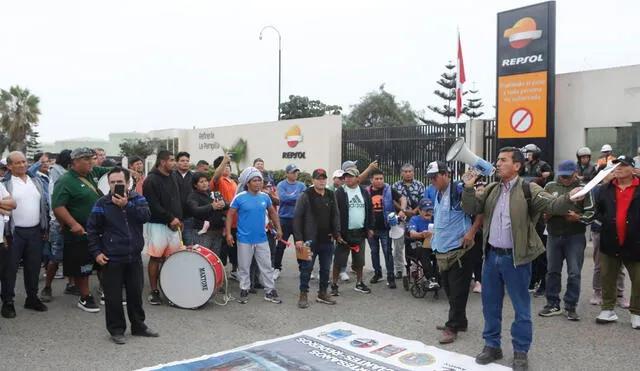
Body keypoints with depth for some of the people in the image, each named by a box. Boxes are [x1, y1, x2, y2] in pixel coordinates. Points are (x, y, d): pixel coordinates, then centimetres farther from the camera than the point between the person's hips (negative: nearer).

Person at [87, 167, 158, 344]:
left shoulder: (137, 199, 2)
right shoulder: (102, 203, -5)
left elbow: (146, 215, -15)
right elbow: (92, 229, 0)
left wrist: (127, 205, -23)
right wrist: (96, 252, -6)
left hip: (134, 257, 3)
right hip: (112, 258, -2)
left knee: (136, 293, 14)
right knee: (113, 296, 4)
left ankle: (138, 326, 29)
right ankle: (116, 330, 19)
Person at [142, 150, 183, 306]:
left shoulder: (173, 178, 14)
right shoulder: (151, 180, -9)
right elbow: (153, 205, -16)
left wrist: (179, 219, 9)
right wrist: (170, 218, -14)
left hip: (173, 224, 7)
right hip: (157, 224, -6)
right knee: (155, 257, -1)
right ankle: (154, 291, 9)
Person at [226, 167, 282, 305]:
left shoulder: (265, 197, 2)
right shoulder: (239, 198, -9)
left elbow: (273, 213, 15)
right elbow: (230, 215, -5)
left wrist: (278, 229, 12)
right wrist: (228, 233, -12)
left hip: (262, 239, 3)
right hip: (244, 239, -3)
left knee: (267, 266, 7)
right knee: (244, 267, 8)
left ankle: (270, 291, 17)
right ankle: (244, 291, 23)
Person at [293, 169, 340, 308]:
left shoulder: (331, 195, 7)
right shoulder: (305, 196, -8)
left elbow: (335, 216, 12)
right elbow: (297, 217, -9)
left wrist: (336, 233, 0)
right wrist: (298, 238, -14)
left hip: (327, 240, 5)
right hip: (310, 240, -5)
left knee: (325, 268, 13)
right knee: (306, 268, 3)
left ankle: (322, 293, 27)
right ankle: (303, 294, 15)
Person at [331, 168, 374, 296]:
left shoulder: (364, 192, 7)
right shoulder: (339, 193, -7)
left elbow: (370, 211, 12)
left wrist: (370, 228, 7)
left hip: (360, 232, 4)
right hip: (344, 233, -4)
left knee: (359, 260, 14)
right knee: (339, 261, 0)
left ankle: (359, 283, 28)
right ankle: (334, 285, 11)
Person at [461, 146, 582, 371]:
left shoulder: (529, 190, -9)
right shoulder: (491, 190, 8)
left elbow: (552, 205, -19)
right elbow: (471, 209, 6)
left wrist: (568, 198, -39)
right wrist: (469, 188, -8)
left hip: (515, 258, -5)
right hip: (491, 255, 5)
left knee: (521, 307, 7)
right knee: (490, 304, 15)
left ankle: (521, 352, 21)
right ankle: (492, 346, 30)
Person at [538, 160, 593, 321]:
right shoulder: (550, 186, 6)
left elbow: (591, 212, -2)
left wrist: (578, 217, -20)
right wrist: (545, 215, -8)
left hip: (575, 237, -3)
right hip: (554, 235, 3)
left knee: (574, 273, 2)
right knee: (553, 271, 10)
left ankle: (571, 307, 14)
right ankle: (553, 304, 22)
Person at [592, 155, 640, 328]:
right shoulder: (605, 189, 7)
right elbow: (597, 210, 15)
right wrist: (605, 221, -1)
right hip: (610, 242, 3)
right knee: (607, 278, 9)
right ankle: (608, 310, 21)